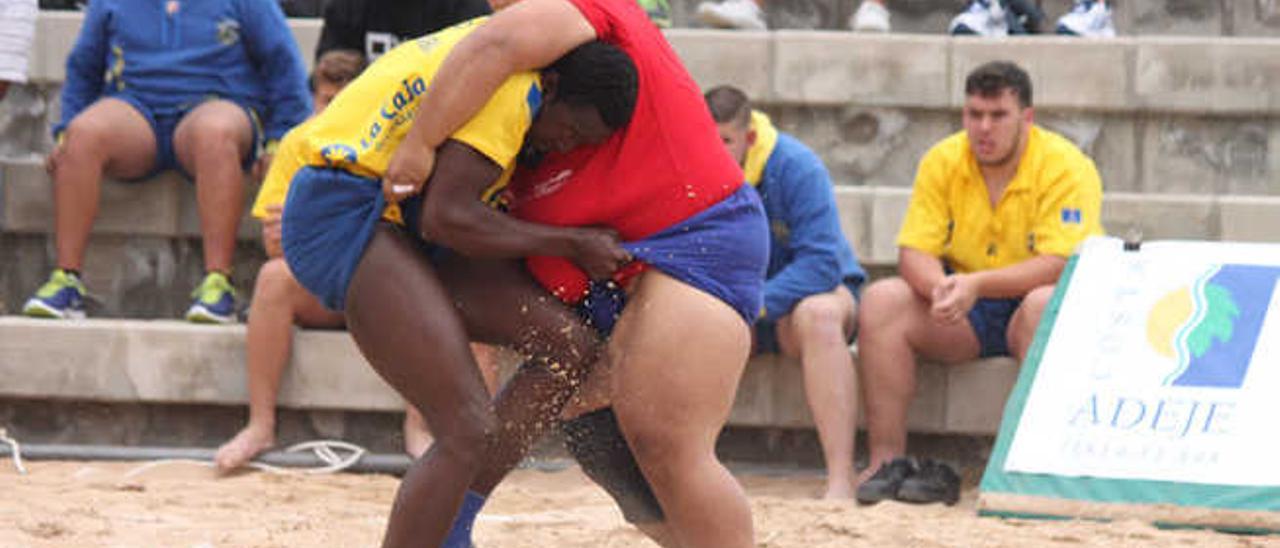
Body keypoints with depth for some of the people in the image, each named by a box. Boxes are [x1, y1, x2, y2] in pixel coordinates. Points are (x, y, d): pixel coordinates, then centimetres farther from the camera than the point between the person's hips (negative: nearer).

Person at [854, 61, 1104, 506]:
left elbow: (1059, 265, -23)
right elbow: (914, 254, -5)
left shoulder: (1066, 168, -14)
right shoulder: (942, 162, 0)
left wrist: (976, 284, -35)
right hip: (964, 317, 4)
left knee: (1045, 304, -38)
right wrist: (940, 287, -29)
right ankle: (886, 461, -21)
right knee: (881, 301, -19)